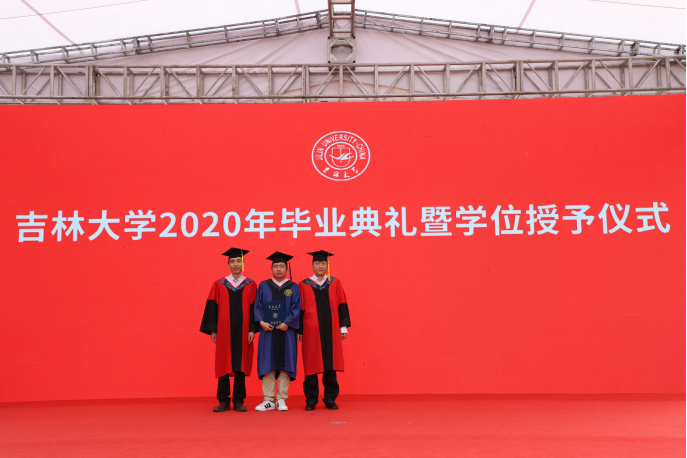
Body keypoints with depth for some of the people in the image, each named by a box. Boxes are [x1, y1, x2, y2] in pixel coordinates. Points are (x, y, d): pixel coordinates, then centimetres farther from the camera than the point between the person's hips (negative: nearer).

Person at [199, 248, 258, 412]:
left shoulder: (251, 285, 5)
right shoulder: (219, 285, 6)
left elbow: (254, 308, 3)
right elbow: (212, 308, 4)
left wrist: (252, 329, -5)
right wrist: (212, 330, -1)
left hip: (243, 332, 0)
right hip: (224, 331, 0)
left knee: (241, 365, 3)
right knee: (223, 366, 2)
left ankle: (238, 401, 11)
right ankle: (224, 401, 10)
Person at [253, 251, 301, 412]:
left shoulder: (293, 288, 8)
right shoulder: (263, 286, 10)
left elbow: (296, 308, 0)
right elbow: (258, 306, 4)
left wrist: (287, 323, -14)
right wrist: (262, 322, -12)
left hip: (286, 331, 0)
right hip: (268, 331, 0)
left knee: (284, 364, 0)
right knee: (267, 365, -1)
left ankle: (281, 399, 6)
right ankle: (268, 400, 5)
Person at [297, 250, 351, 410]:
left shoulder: (335, 283, 7)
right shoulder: (304, 286, 3)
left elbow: (341, 305, 7)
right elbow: (300, 309, 3)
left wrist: (343, 327, 3)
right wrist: (299, 331, 0)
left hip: (331, 331, 1)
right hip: (311, 331, -1)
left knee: (330, 365, 4)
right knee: (311, 366, 2)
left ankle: (330, 399, 14)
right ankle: (311, 400, 12)